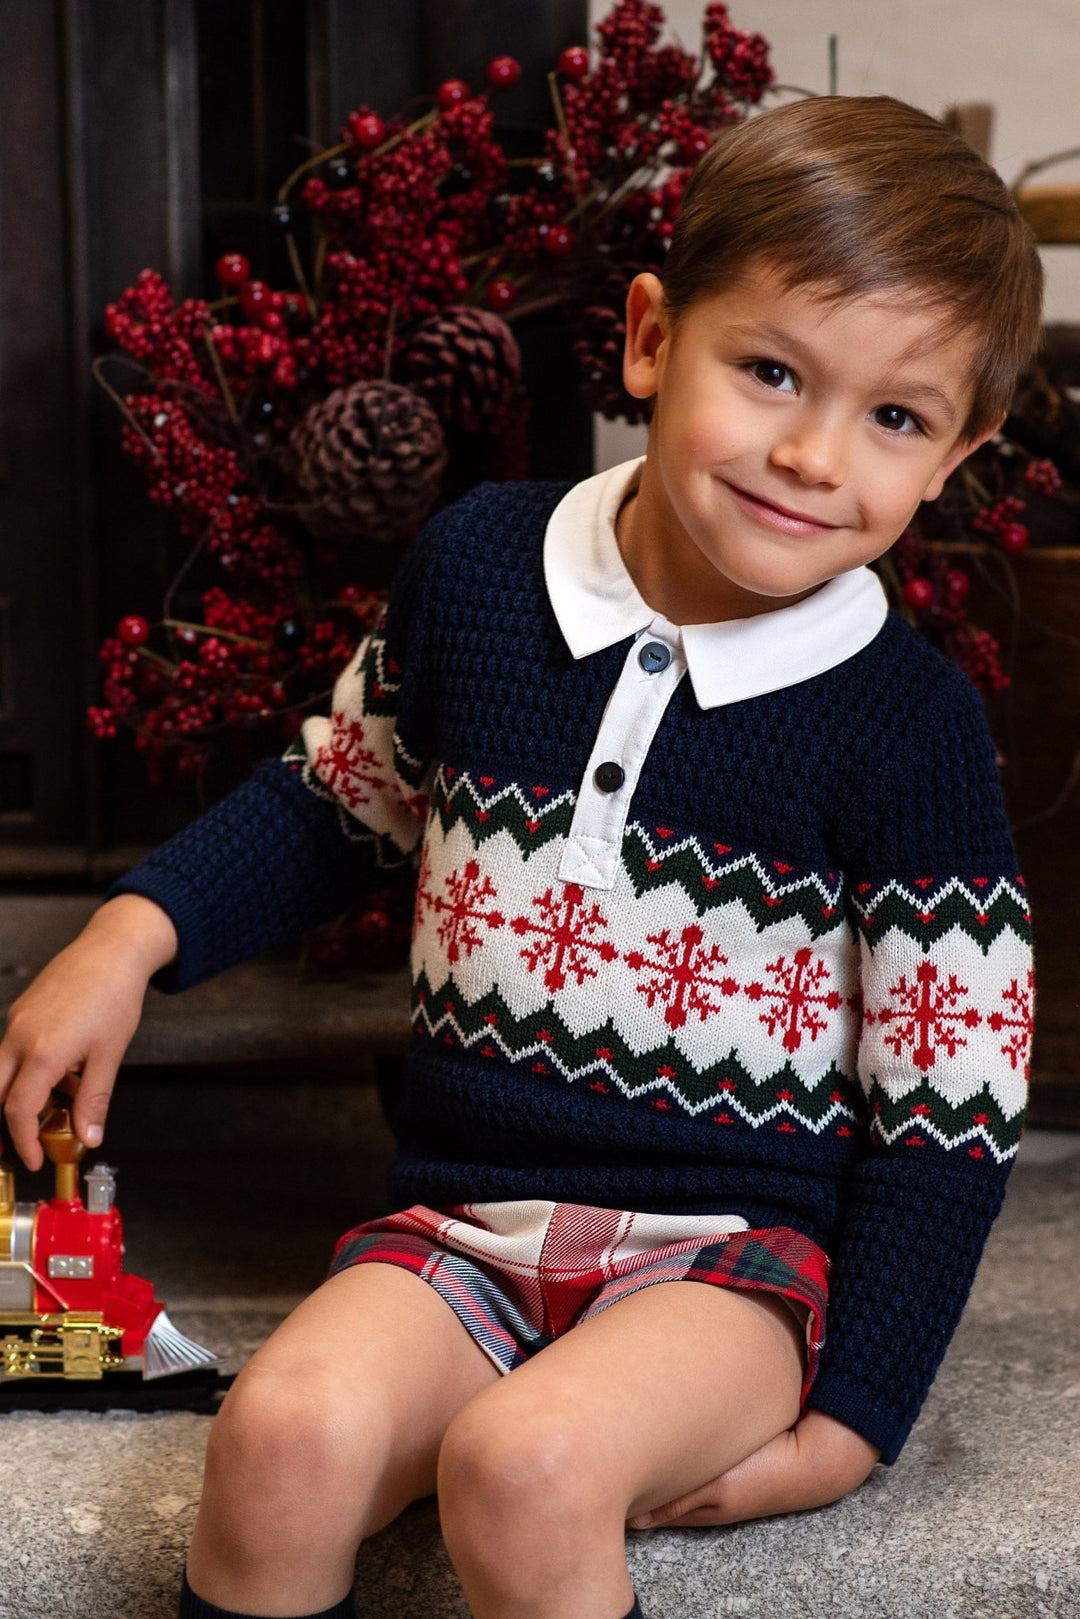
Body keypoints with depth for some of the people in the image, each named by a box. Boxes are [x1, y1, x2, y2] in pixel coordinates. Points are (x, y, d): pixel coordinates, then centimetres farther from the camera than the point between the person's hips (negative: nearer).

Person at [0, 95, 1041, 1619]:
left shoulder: (911, 724, -9)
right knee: (286, 1435, -27)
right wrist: (133, 935, 6)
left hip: (736, 1253, -2)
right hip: (463, 1221, 3)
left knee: (527, 1465, -32)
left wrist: (851, 1417, -6)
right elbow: (343, 795, 19)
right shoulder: (479, 564, 0)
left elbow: (953, 1108, -4)